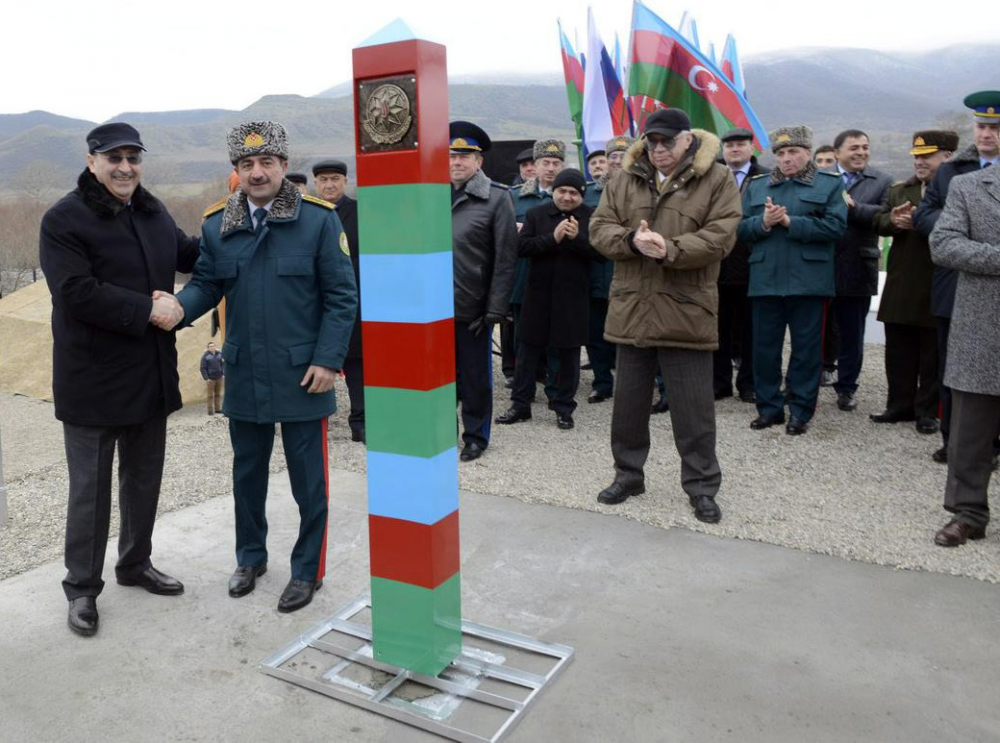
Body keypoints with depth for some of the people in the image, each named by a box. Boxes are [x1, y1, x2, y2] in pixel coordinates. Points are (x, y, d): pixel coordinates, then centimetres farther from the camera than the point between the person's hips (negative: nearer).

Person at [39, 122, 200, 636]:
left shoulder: (152, 212, 10)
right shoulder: (64, 220, -12)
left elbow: (186, 252, 27)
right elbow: (76, 292, -22)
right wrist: (147, 310, -22)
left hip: (150, 375, 7)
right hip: (93, 381, -7)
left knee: (144, 477, 18)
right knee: (90, 487, 4)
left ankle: (135, 564, 36)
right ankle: (82, 589, 20)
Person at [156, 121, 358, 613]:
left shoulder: (318, 220, -7)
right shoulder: (217, 226, 4)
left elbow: (341, 295, -7)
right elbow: (207, 283, 8)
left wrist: (327, 359, -13)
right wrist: (182, 307, -16)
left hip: (302, 375, -4)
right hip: (244, 375, 4)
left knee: (308, 478, 7)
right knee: (247, 472, 18)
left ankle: (308, 569, 24)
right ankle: (250, 557, 38)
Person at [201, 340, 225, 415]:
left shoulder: (219, 354, 4)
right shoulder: (205, 356, -9)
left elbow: (223, 364, 12)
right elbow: (203, 368, -9)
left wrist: (224, 374, 4)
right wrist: (206, 378, -13)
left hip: (219, 377, 4)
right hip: (210, 378, -4)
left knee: (218, 394, 11)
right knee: (210, 395, 2)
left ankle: (217, 408, 21)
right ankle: (210, 410, 7)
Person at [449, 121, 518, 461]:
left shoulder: (496, 198, -5)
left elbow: (505, 258, -8)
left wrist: (495, 310, -12)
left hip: (473, 309, -3)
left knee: (475, 377, 9)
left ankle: (476, 436, 24)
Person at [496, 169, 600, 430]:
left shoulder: (591, 217, 2)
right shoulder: (536, 214, 4)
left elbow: (601, 253, -6)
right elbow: (521, 247, -7)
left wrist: (577, 238, -20)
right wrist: (552, 238, -18)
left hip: (573, 297, -1)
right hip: (538, 294, 1)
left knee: (569, 354, 7)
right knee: (529, 350, 7)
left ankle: (564, 408, 18)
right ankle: (520, 405, 18)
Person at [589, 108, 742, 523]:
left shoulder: (717, 180, -2)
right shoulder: (624, 180, 9)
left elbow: (719, 237, -12)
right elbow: (599, 228, 2)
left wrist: (669, 250, -23)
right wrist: (632, 240, -17)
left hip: (686, 312, -4)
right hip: (632, 310, 4)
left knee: (694, 409, 4)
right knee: (629, 402, 15)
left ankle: (701, 486, 20)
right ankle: (628, 474, 32)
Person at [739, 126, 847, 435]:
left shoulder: (829, 184, 5)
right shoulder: (757, 185, 14)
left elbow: (835, 226, -8)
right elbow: (741, 229, 7)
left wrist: (790, 221, -14)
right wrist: (763, 222, -13)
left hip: (807, 280, -3)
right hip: (765, 279, 3)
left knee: (806, 348, 4)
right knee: (764, 347, 7)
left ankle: (801, 411, 14)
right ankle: (769, 407, 19)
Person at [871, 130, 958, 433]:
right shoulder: (899, 189, 14)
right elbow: (879, 222, 6)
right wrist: (893, 220, -15)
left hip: (938, 287, -5)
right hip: (901, 284, 5)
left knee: (933, 355, 5)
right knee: (898, 351, 12)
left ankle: (927, 411, 15)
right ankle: (900, 405, 23)